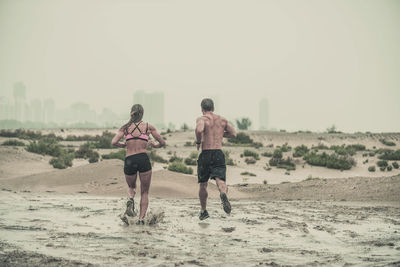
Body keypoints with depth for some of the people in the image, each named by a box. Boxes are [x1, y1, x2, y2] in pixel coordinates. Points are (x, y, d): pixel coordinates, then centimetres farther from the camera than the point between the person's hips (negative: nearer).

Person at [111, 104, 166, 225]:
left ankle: (131, 200, -8)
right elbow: (162, 143, 11)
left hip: (129, 160, 1)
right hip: (143, 159, -1)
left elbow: (114, 142, -5)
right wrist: (154, 145, 32)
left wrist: (123, 145, 15)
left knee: (131, 187, 25)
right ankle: (141, 218, 1)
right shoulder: (148, 126, 7)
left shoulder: (125, 127, 8)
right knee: (144, 192, 13)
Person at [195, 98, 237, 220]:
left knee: (203, 184, 14)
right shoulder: (222, 120, 13)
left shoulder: (202, 119, -2)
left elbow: (199, 129, -25)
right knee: (220, 180, -12)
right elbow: (233, 134, 21)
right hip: (219, 154, 2)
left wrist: (198, 142, -6)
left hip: (205, 154, -2)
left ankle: (203, 211, 23)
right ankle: (223, 194, -47)